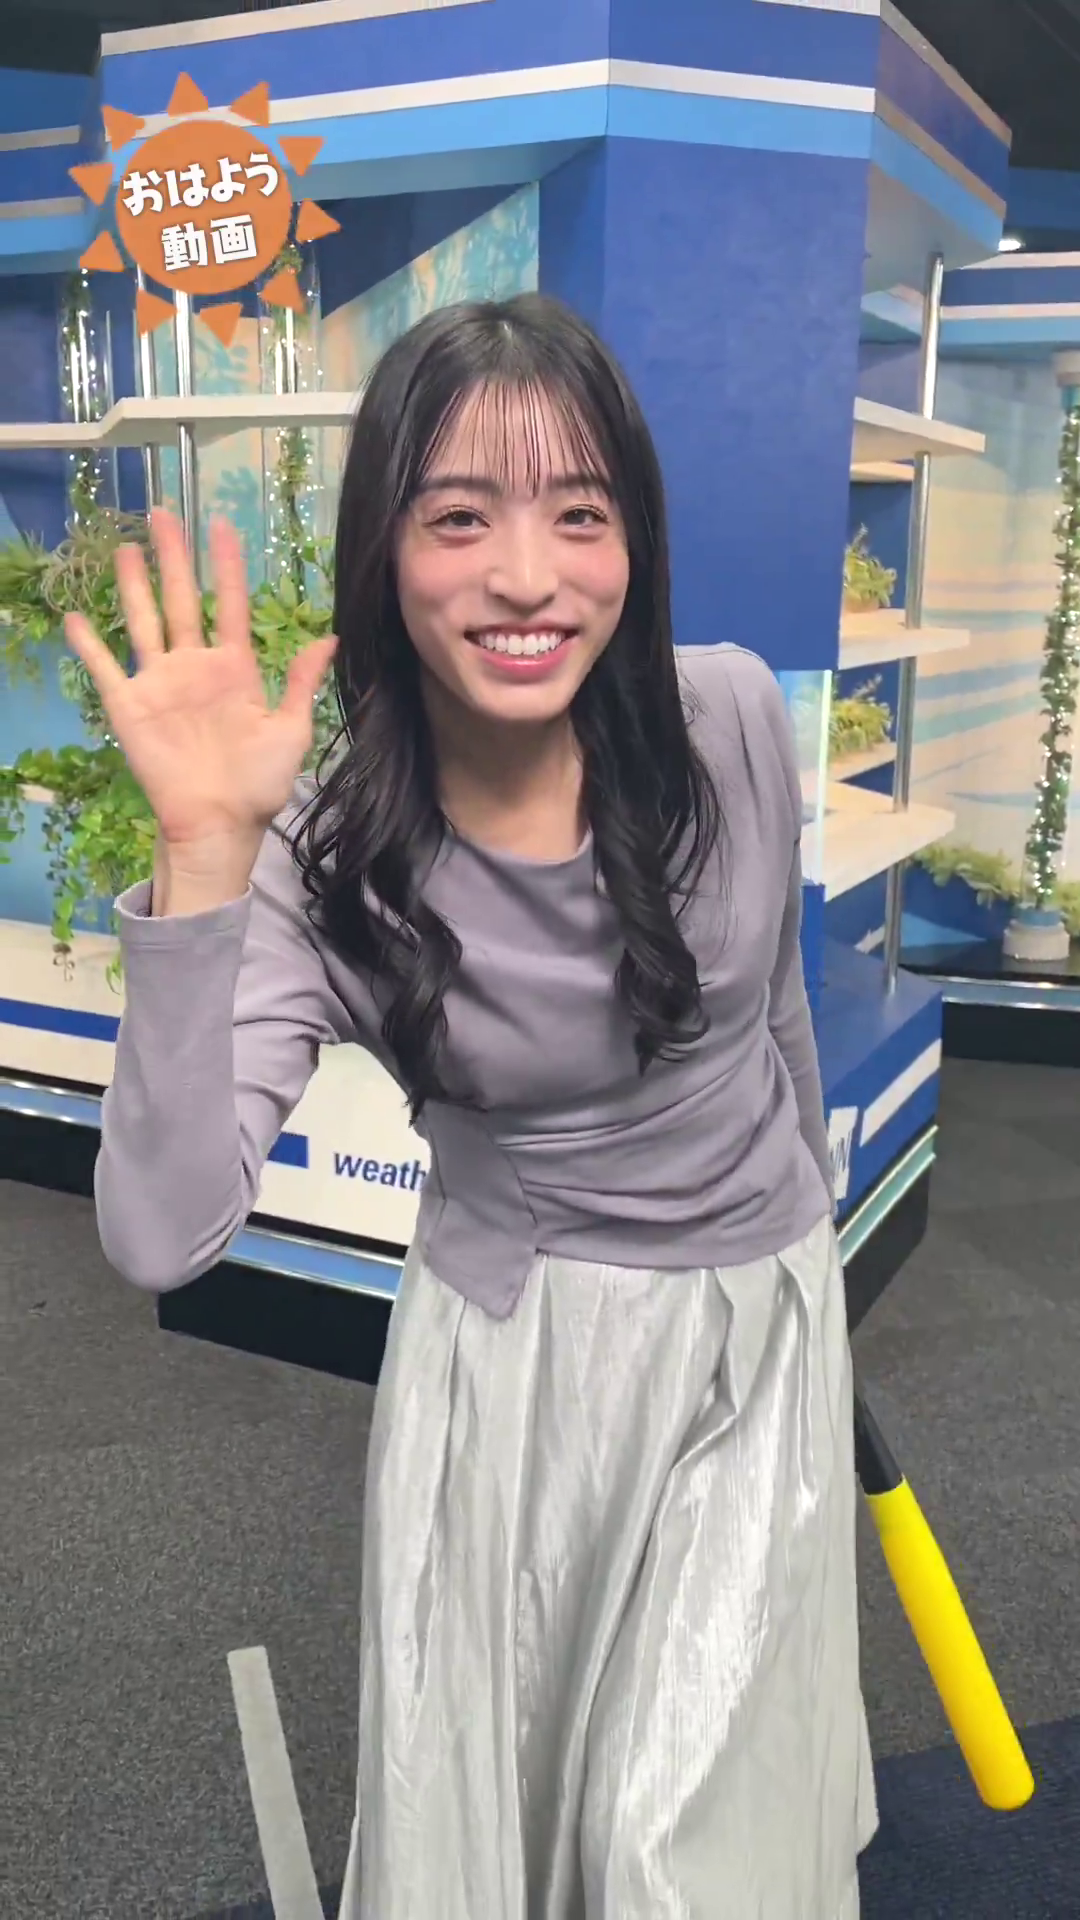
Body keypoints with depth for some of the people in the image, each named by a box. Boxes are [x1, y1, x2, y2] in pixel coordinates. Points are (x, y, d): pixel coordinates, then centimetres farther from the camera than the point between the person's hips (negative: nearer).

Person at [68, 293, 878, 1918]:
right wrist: (204, 857, -40)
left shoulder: (732, 716, -14)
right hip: (511, 1353, -1)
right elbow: (163, 1233, -32)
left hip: (763, 1321, 2)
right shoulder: (329, 861, -21)